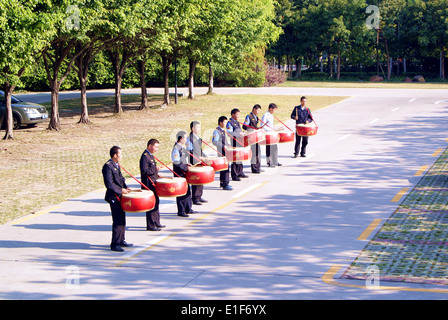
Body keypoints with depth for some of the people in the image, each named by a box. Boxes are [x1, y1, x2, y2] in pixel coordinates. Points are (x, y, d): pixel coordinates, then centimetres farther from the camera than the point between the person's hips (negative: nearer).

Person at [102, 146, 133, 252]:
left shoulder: (116, 165, 14)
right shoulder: (108, 166, -16)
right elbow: (109, 184, -22)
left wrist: (125, 187, 7)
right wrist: (120, 190, -18)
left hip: (120, 196, 10)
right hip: (114, 197, -10)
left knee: (122, 219, 16)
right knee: (118, 221, -10)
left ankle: (121, 240, 27)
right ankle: (114, 244, -5)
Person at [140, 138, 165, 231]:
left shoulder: (150, 155, 14)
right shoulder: (145, 156, -17)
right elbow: (144, 171, -24)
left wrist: (156, 174, 12)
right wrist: (155, 169, -22)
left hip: (153, 183, 10)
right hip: (148, 184, -10)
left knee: (156, 202, 17)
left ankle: (156, 223, 28)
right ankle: (150, 225, 0)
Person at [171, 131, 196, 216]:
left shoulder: (182, 147, 12)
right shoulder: (176, 148, -17)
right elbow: (176, 162, -22)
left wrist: (187, 164, 10)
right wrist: (186, 167, -21)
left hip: (184, 172, 10)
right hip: (179, 172, -10)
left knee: (187, 189, 15)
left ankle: (188, 208, 24)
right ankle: (181, 211, 0)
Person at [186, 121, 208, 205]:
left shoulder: (198, 138, 16)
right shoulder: (190, 138, -11)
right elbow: (189, 151, -17)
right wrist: (197, 158, -21)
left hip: (200, 162, 9)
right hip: (194, 163, -9)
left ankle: (199, 196, 21)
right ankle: (195, 198, -1)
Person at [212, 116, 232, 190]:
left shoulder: (223, 131, 17)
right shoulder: (216, 131, -12)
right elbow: (214, 142, -22)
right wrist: (223, 146, -26)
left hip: (225, 151, 10)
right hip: (221, 152, -10)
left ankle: (222, 183, 24)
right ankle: (225, 184, -10)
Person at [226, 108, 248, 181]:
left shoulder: (237, 122, 17)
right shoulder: (229, 123, -10)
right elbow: (229, 133, -21)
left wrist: (242, 133, 11)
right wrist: (238, 134, -23)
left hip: (240, 142, 9)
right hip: (234, 143, -9)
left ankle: (240, 172, 26)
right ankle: (234, 176, -2)